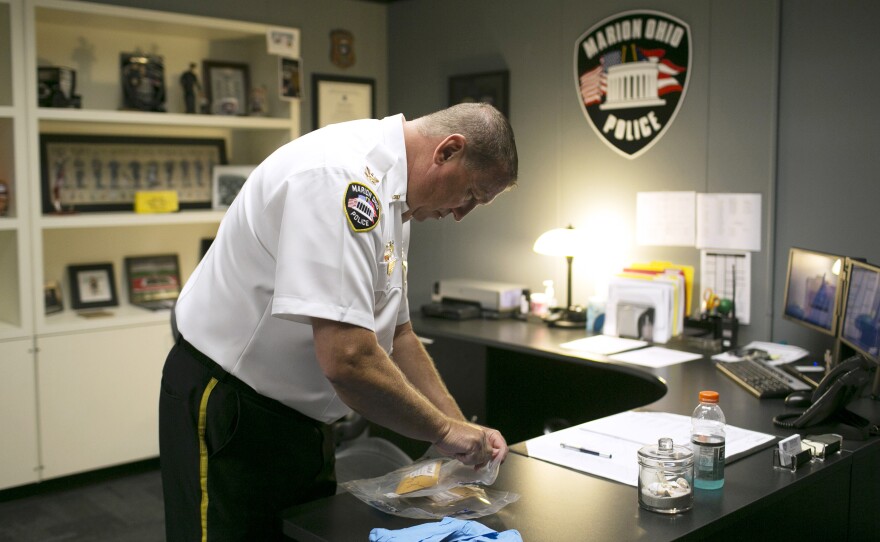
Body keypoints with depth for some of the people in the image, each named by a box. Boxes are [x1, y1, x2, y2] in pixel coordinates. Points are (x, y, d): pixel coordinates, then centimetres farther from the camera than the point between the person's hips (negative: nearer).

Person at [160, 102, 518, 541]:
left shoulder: (389, 196, 6)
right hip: (228, 417, -10)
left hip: (300, 417, 10)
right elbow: (347, 359, -34)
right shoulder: (340, 175, -26)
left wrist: (463, 430, 7)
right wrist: (444, 430, -18)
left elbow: (397, 336, 14)